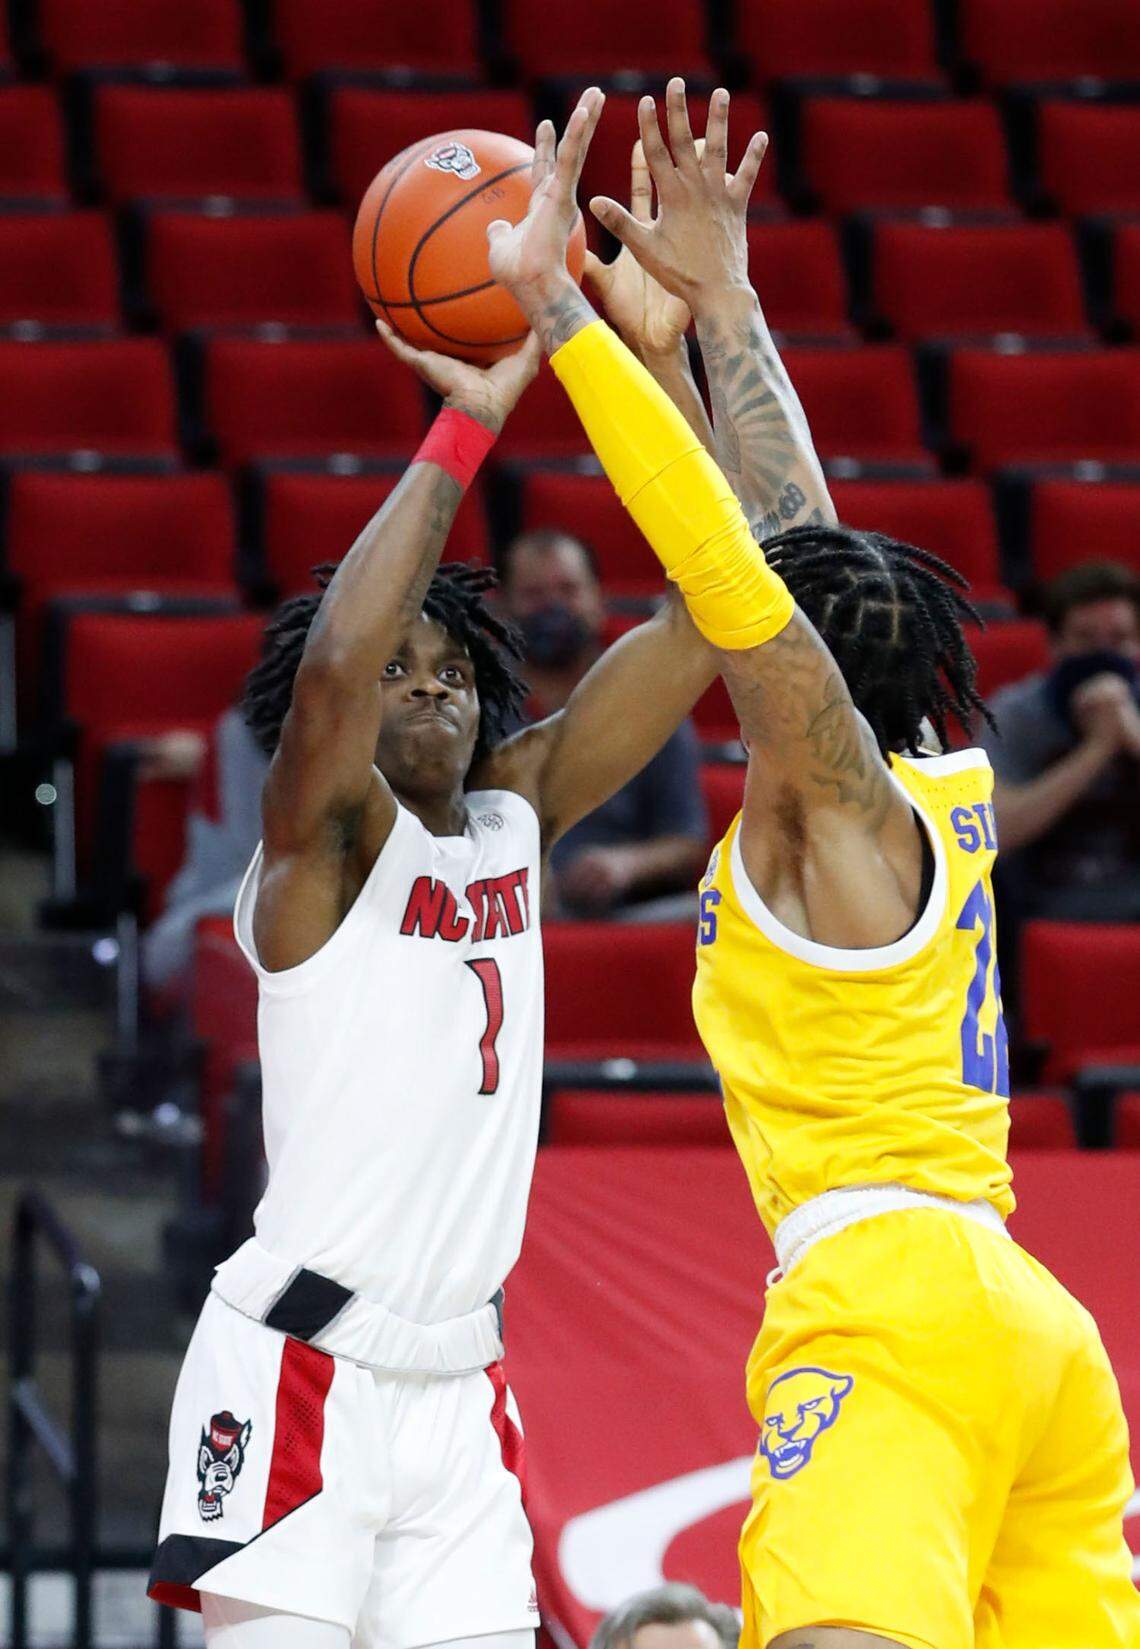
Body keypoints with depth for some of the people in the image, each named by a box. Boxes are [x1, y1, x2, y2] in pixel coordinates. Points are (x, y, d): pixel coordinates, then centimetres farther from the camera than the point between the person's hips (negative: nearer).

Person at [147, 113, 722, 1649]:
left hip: (459, 1385, 6)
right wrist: (467, 420, -29)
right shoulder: (323, 840, -6)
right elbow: (330, 661, -29)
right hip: (297, 1372, -6)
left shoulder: (516, 817, 9)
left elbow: (709, 615, 2)